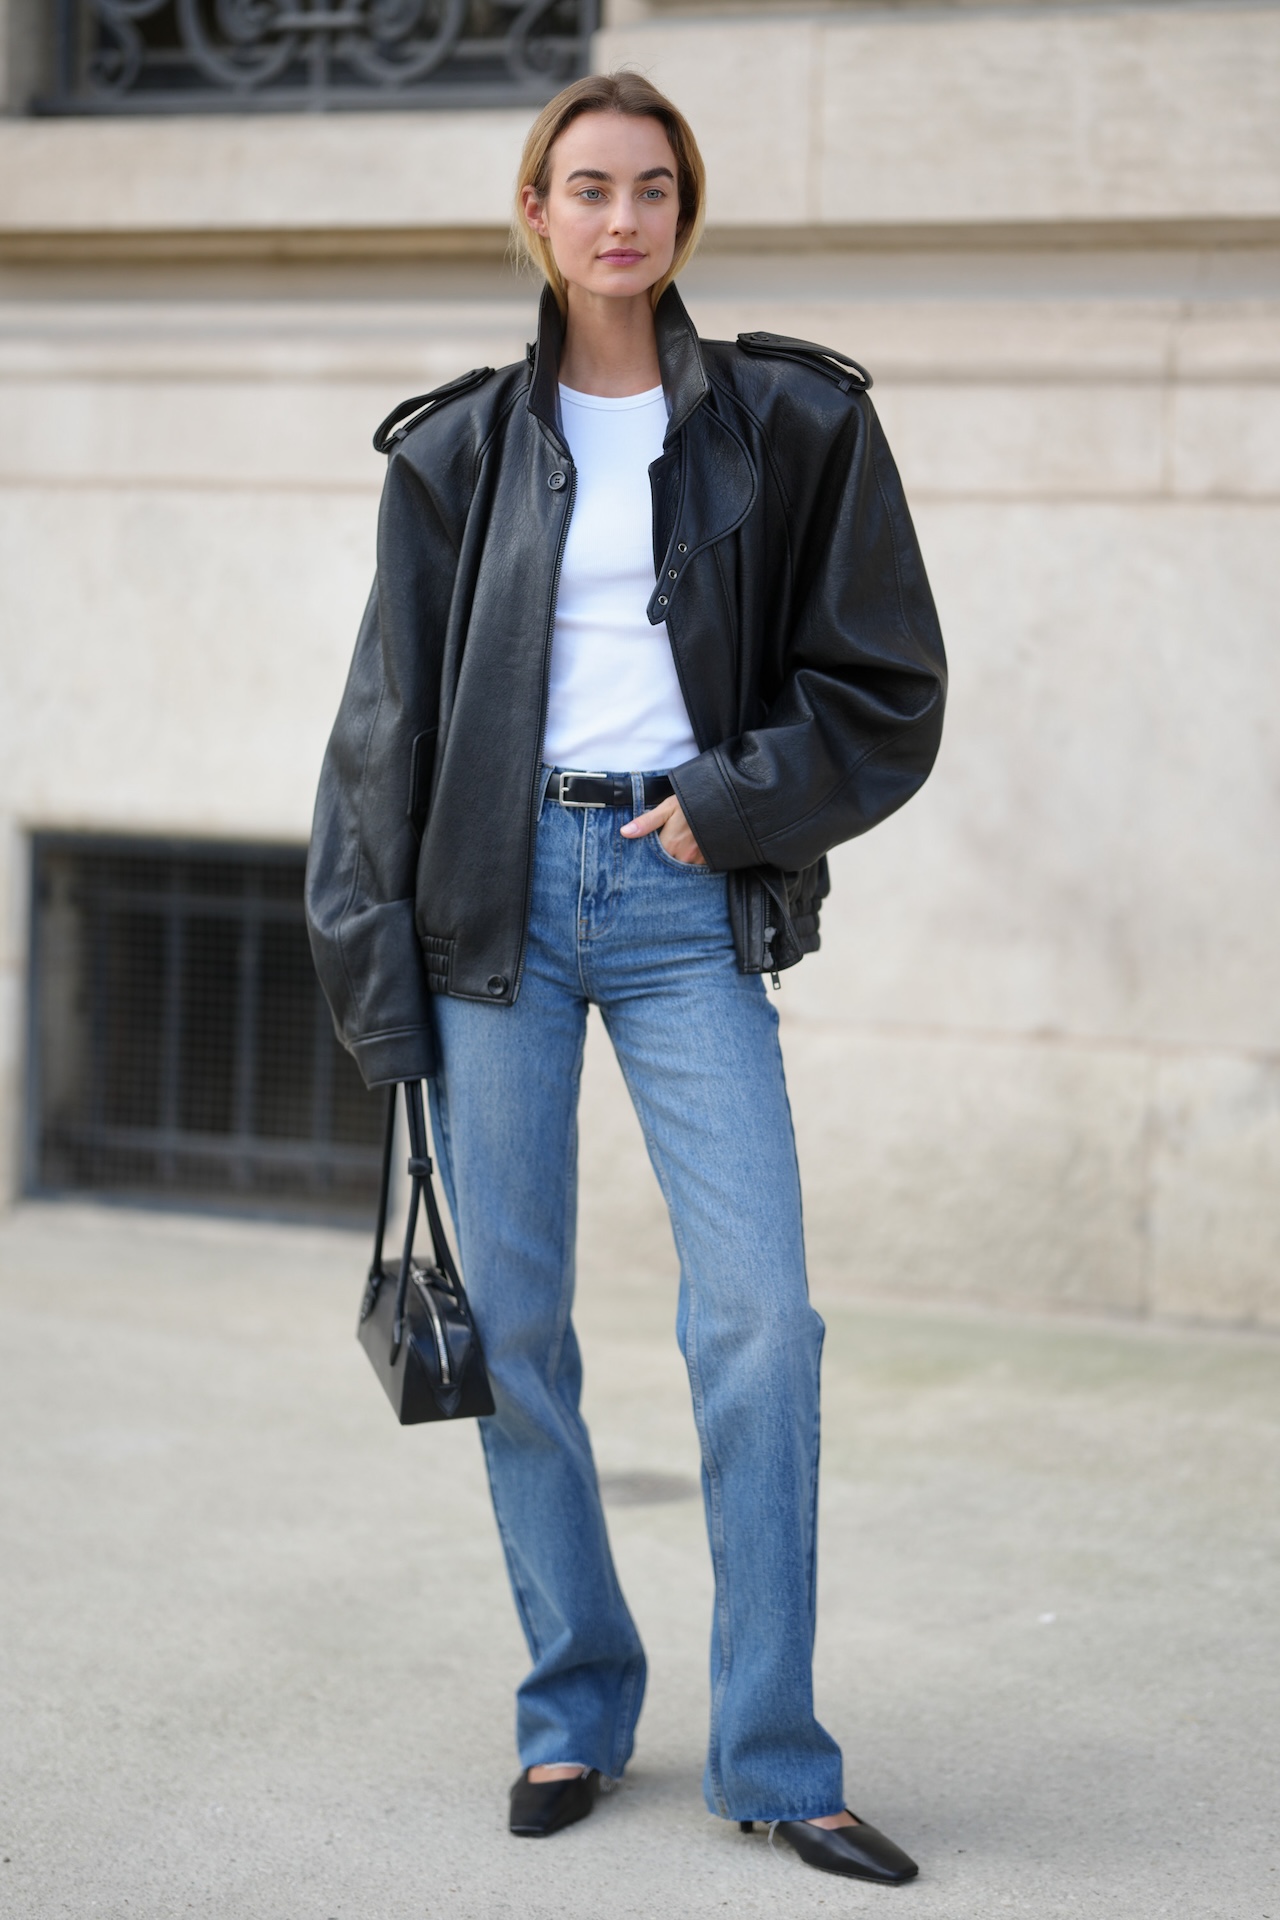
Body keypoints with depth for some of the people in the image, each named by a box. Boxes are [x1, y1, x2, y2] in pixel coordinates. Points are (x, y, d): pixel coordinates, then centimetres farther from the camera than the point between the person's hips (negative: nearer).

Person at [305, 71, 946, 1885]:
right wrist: (375, 958, 3)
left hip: (689, 898, -1)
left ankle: (772, 1759, -1)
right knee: (514, 1325, 3)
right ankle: (574, 1712, 19)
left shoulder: (792, 426, 5)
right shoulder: (460, 452, 8)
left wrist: (737, 800, -7)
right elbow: (390, 716, 9)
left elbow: (888, 691, 7)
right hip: (498, 892, 1)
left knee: (760, 1315, -11)